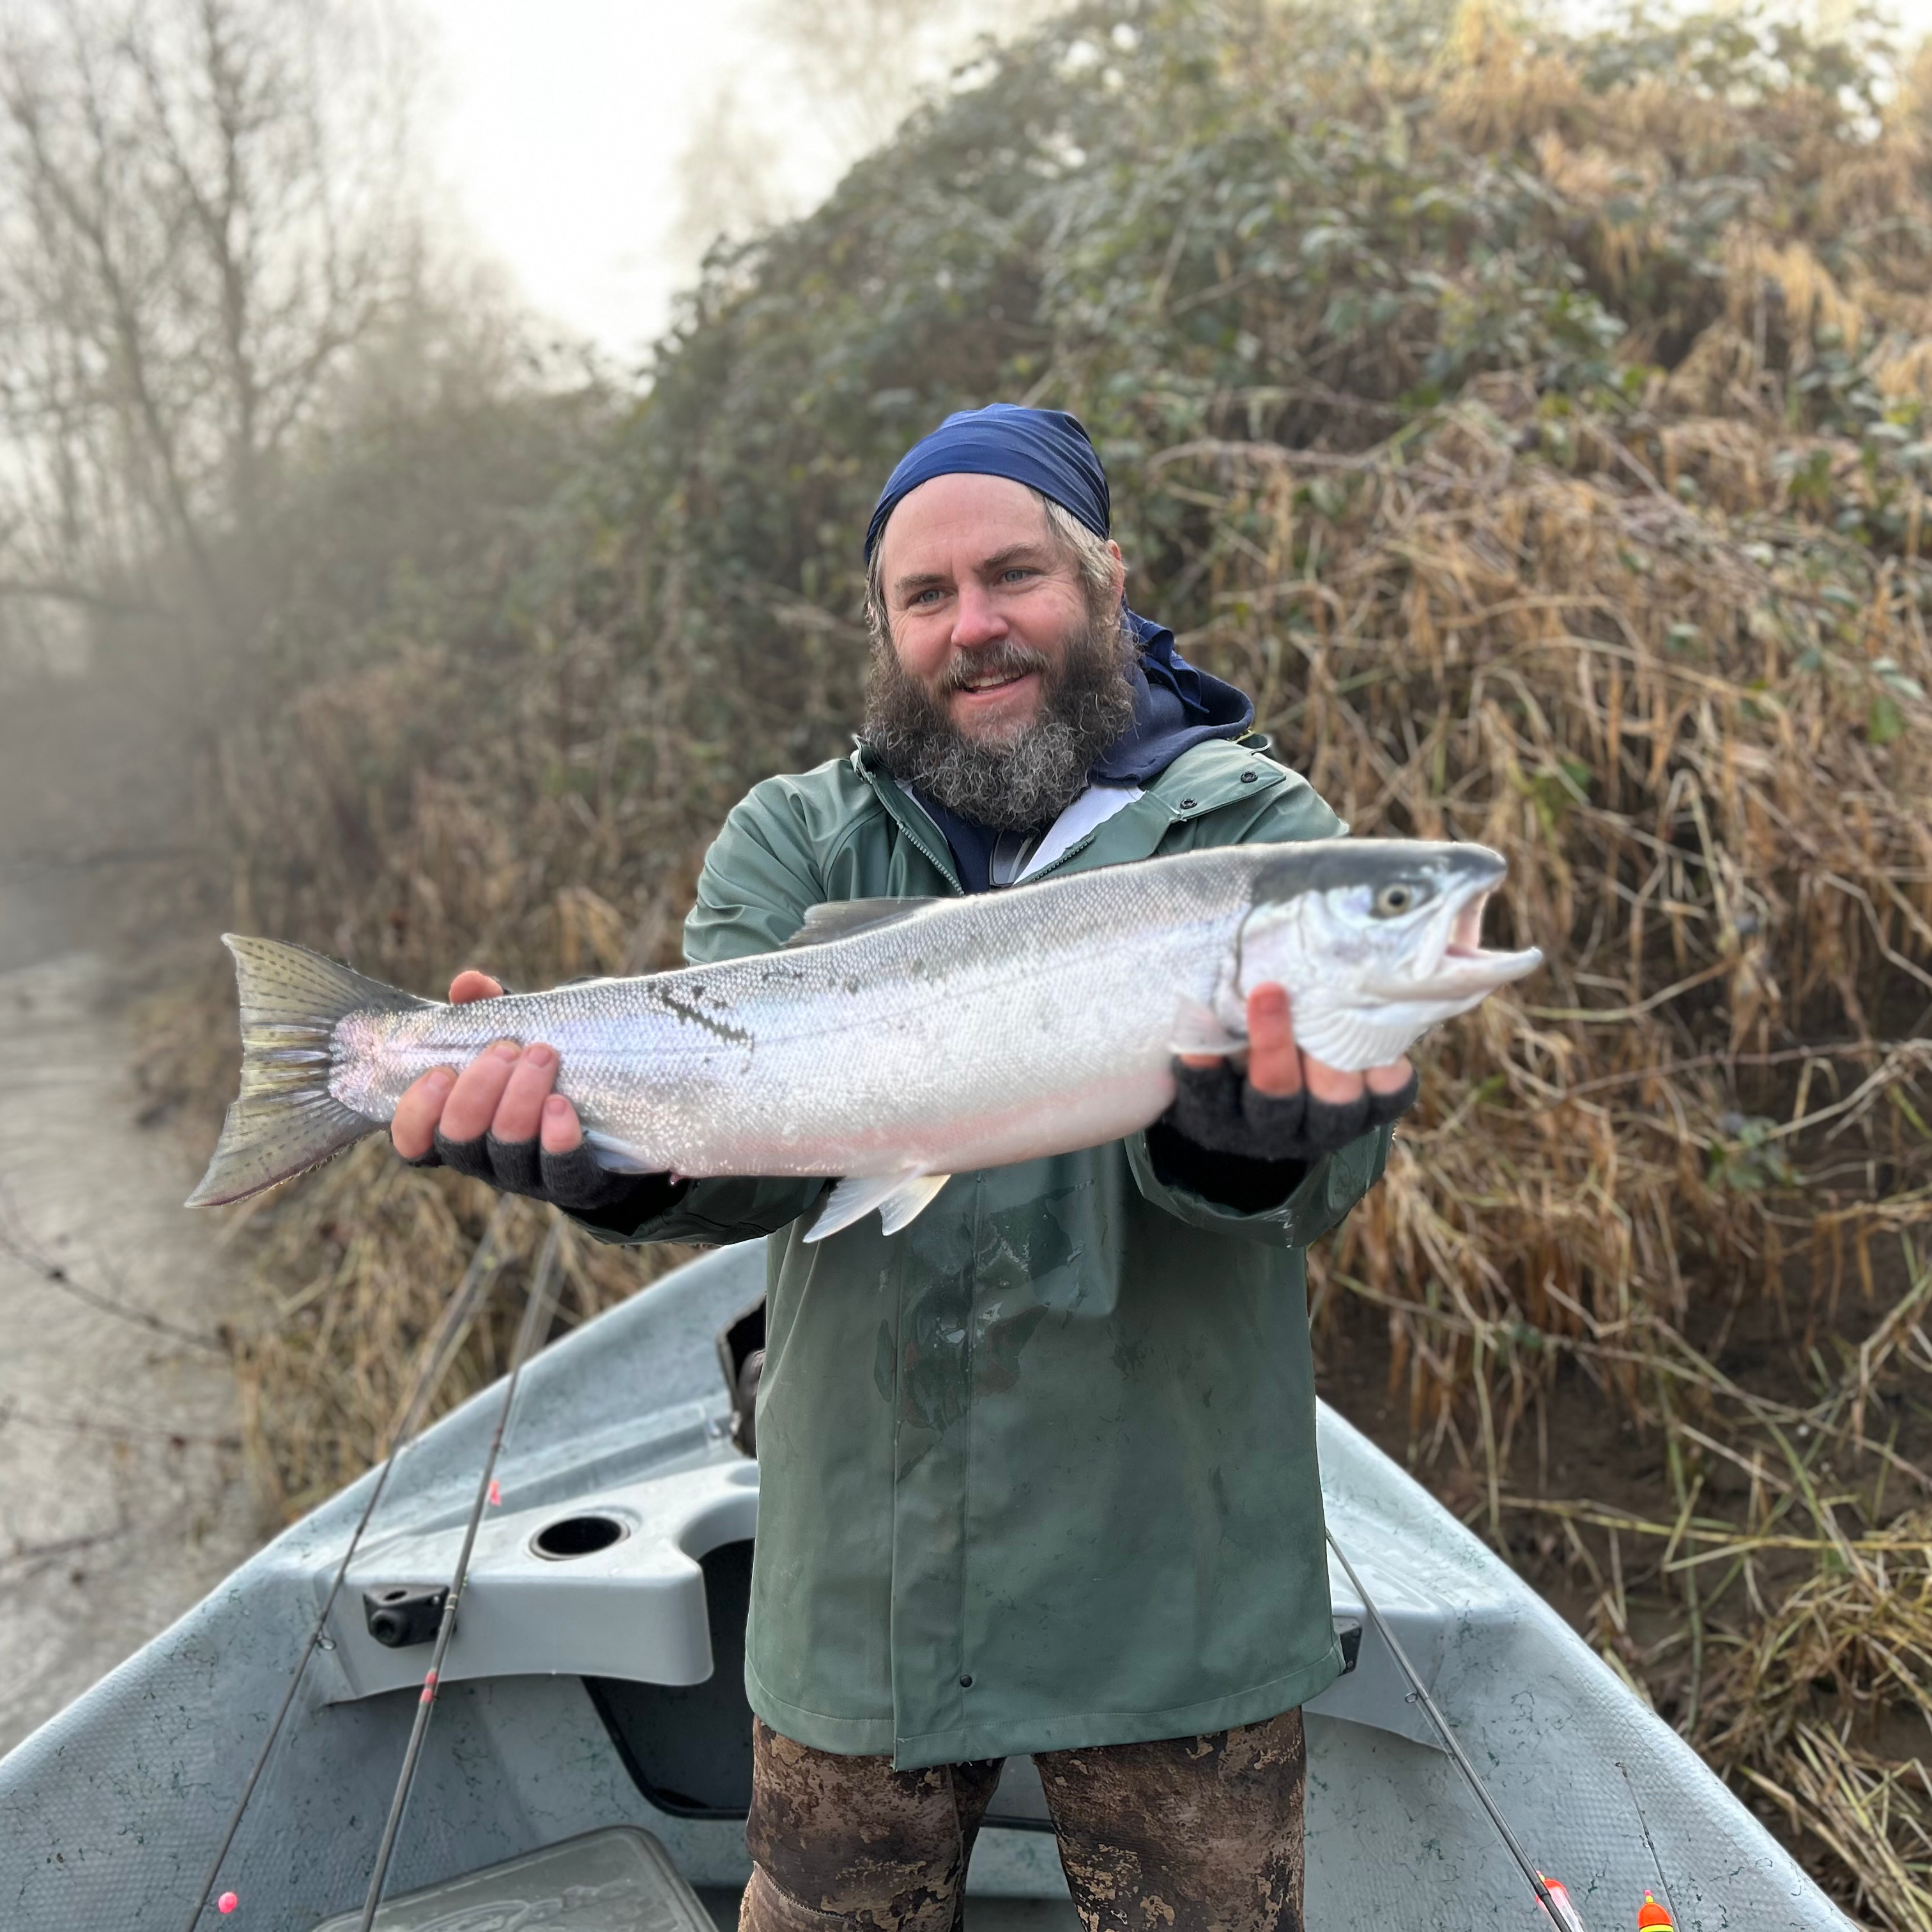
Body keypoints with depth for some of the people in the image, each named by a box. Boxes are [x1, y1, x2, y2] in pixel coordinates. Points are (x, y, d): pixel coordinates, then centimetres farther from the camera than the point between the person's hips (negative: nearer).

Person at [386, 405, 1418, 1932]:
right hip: (862, 1590, 2)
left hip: (1170, 1591, -1)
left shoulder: (1253, 828, -2)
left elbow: (1316, 1171, -17)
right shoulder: (797, 843, 5)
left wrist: (1250, 1131, -40)